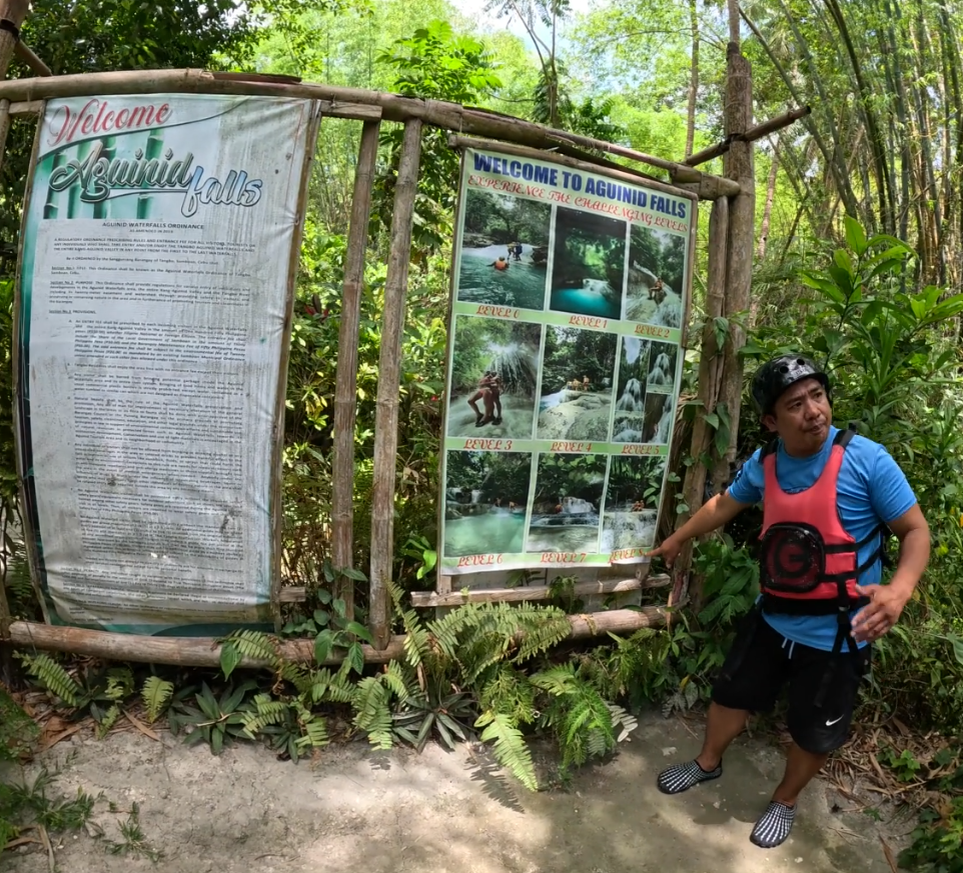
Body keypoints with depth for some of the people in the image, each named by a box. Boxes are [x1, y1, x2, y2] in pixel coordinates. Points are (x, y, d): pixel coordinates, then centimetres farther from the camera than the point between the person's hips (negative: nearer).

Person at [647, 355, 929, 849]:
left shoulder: (866, 459, -21)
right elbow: (724, 505, 12)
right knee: (732, 693, 20)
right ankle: (708, 763, 48)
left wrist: (899, 589, -35)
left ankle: (785, 802, 44)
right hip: (772, 618, 4)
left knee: (813, 732, 16)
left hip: (836, 634, -4)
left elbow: (916, 531, -15)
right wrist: (676, 540, 23)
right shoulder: (764, 464, -6)